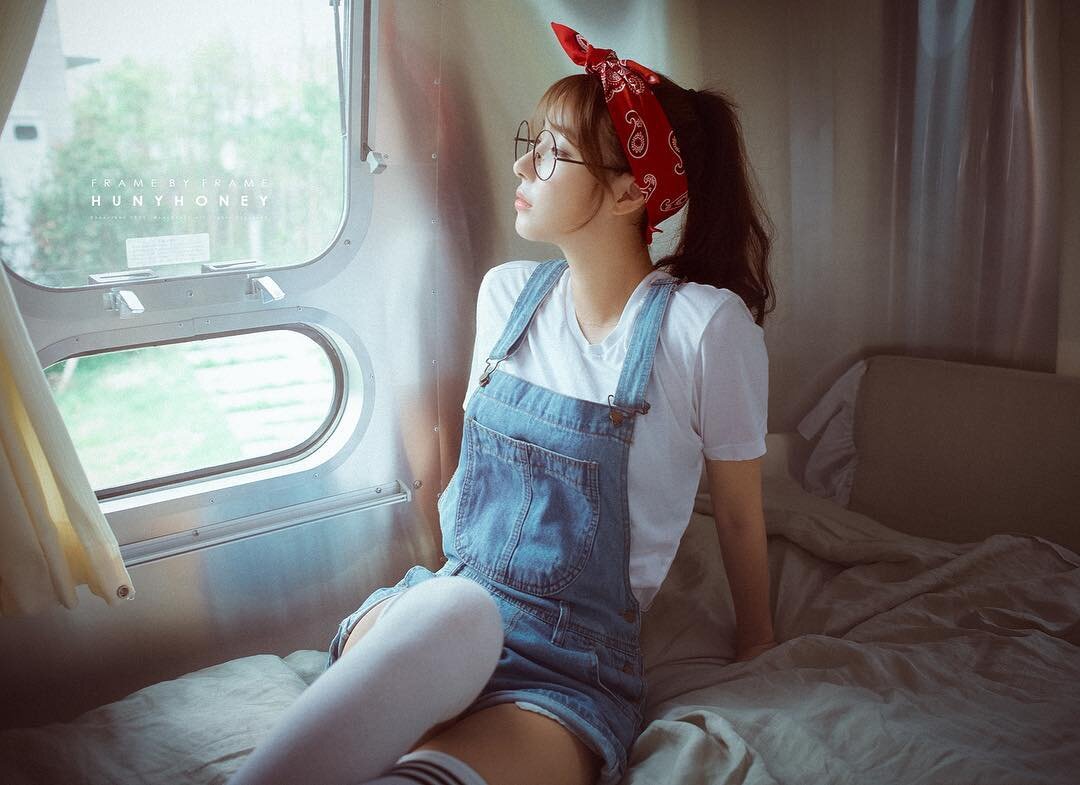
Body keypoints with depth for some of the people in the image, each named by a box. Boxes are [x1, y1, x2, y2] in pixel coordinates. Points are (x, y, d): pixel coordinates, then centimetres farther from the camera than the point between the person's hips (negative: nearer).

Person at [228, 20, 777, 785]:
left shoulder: (706, 326, -10)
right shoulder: (507, 292, 5)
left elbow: (740, 513, 1)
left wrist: (757, 643, 13)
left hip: (576, 668, -3)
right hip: (431, 619, 4)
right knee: (454, 609, -36)